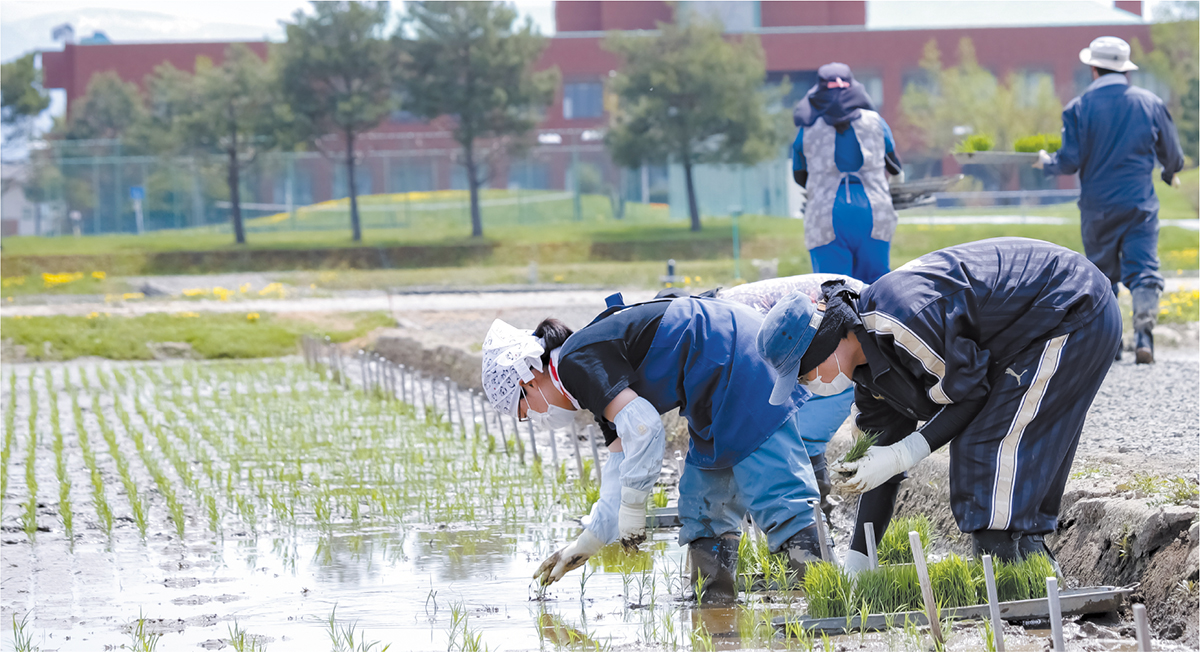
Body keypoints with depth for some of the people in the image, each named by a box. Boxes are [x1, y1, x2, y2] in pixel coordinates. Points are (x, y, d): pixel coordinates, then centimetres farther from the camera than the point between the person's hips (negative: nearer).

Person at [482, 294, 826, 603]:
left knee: (770, 479, -15)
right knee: (703, 494, 14)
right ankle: (715, 595, 15)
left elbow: (641, 426, -22)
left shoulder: (576, 362, -9)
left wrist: (631, 505, -13)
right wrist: (586, 544, 33)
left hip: (735, 359, -10)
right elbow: (622, 463, 29)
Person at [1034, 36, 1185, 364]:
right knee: (1143, 268, -3)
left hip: (1098, 205, 0)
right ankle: (1143, 334, -20)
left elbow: (1070, 161, -7)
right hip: (1141, 203, 0)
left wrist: (1046, 163, 14)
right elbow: (1173, 155, 9)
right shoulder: (1150, 103, 1)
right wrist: (1169, 174, 32)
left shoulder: (1080, 107, -6)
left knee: (1103, 274, 12)